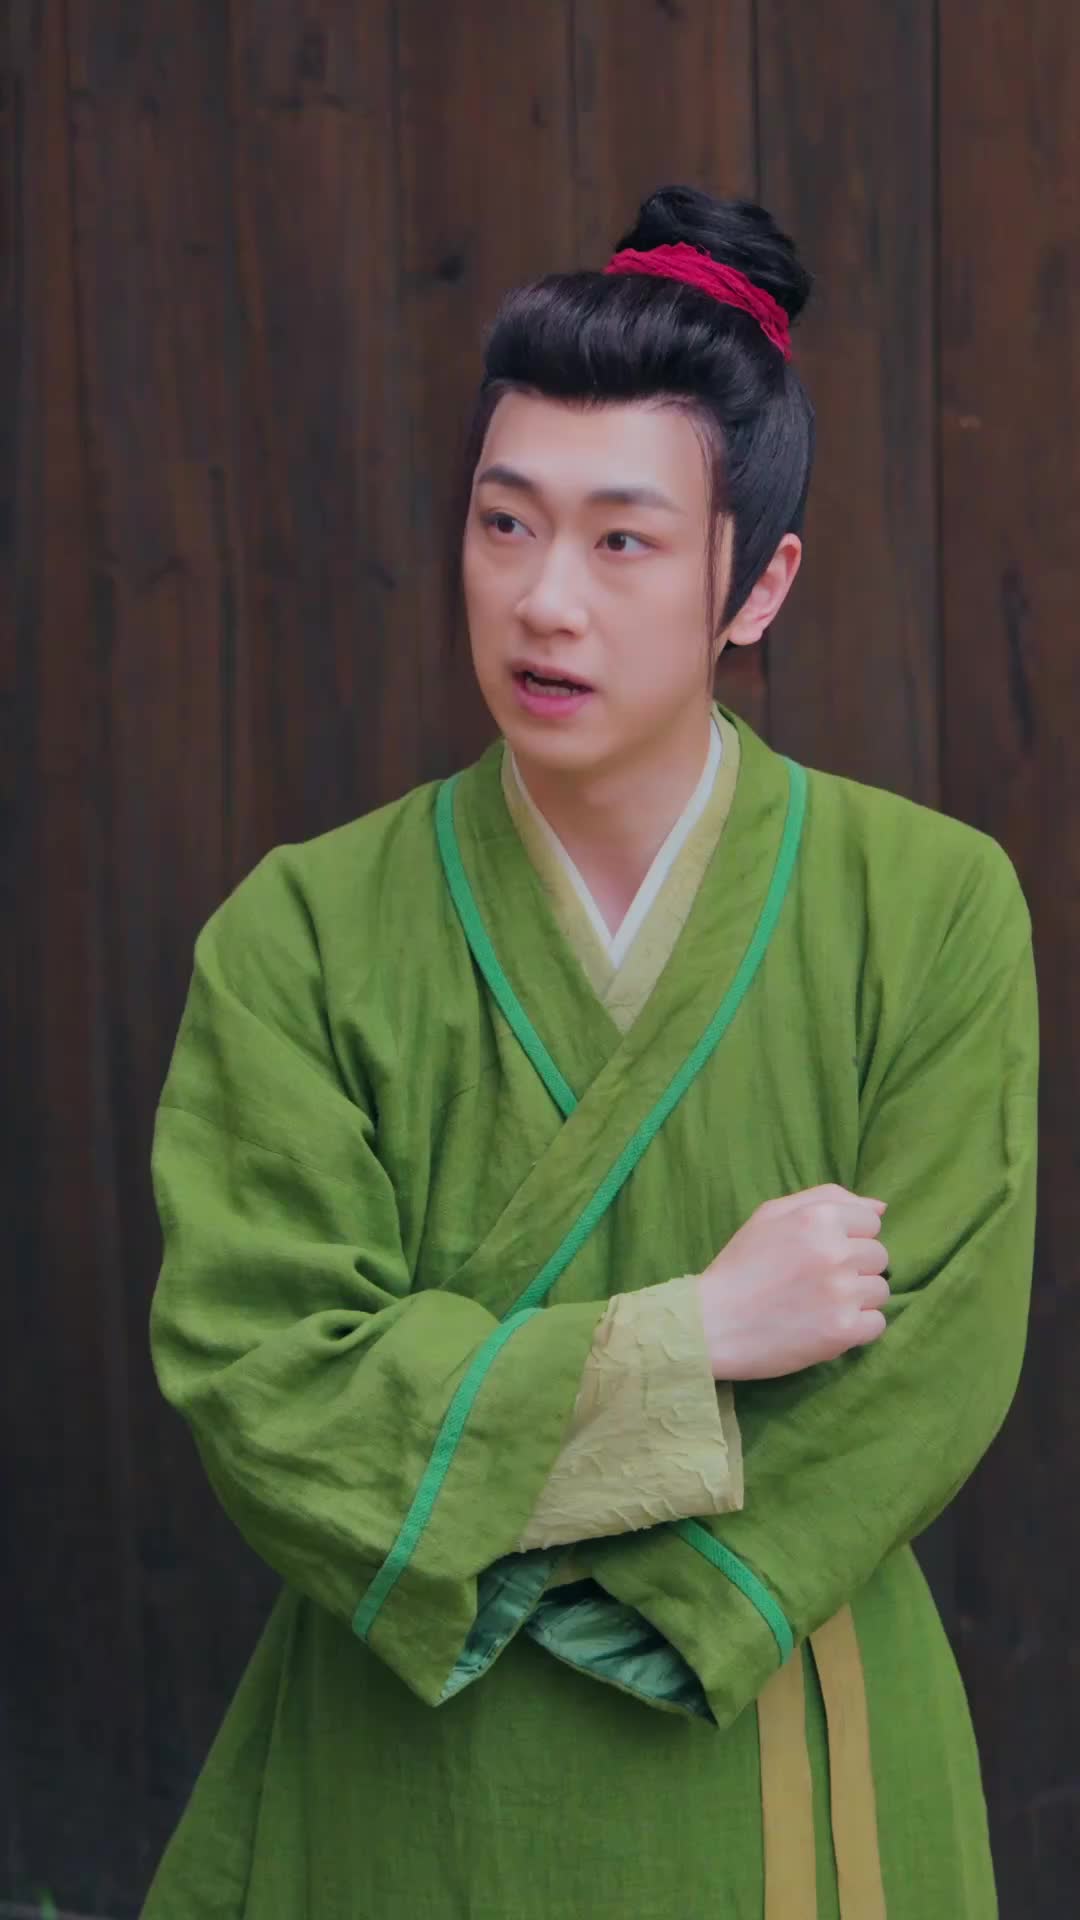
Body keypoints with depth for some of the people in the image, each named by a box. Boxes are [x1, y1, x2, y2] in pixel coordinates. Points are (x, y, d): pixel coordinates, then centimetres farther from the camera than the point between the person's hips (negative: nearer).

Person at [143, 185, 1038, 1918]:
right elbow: (257, 1383, -14)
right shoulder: (306, 935, -7)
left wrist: (525, 1574, -17)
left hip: (780, 1774, 0)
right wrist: (692, 1337, -19)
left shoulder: (932, 911, -8)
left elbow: (926, 1383, -12)